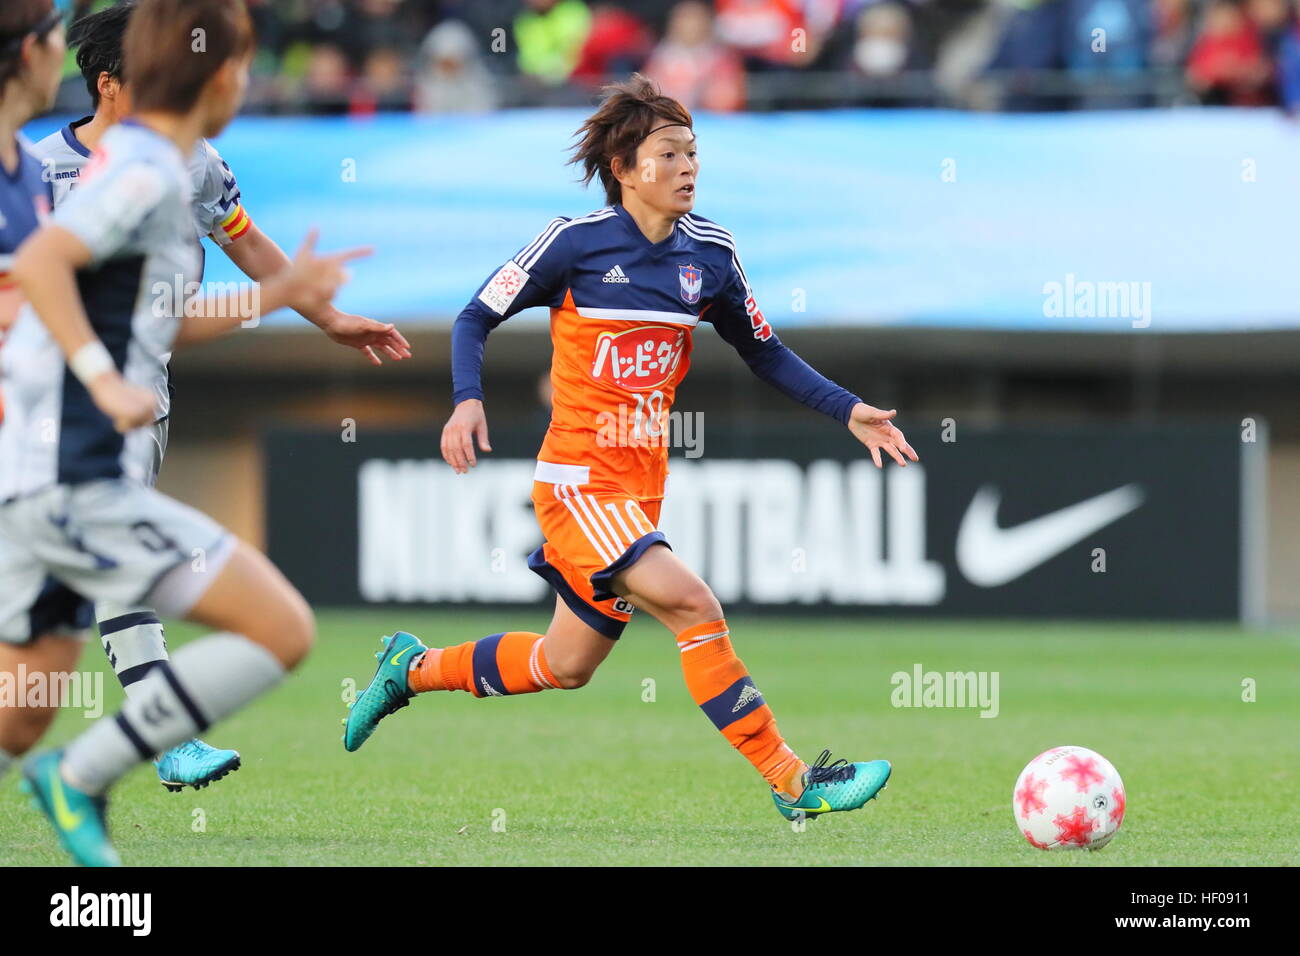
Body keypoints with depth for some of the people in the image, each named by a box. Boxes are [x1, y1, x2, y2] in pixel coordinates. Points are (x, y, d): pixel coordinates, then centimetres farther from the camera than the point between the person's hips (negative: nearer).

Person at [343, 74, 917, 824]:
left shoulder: (711, 254, 3)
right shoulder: (576, 242, -11)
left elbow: (764, 353, 16)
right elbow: (478, 317, -2)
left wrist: (849, 411, 5)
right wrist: (469, 400, -20)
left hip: (644, 486, 7)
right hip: (579, 480, -7)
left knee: (566, 665, 15)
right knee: (693, 605, -23)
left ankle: (413, 670, 38)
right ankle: (792, 784, -20)